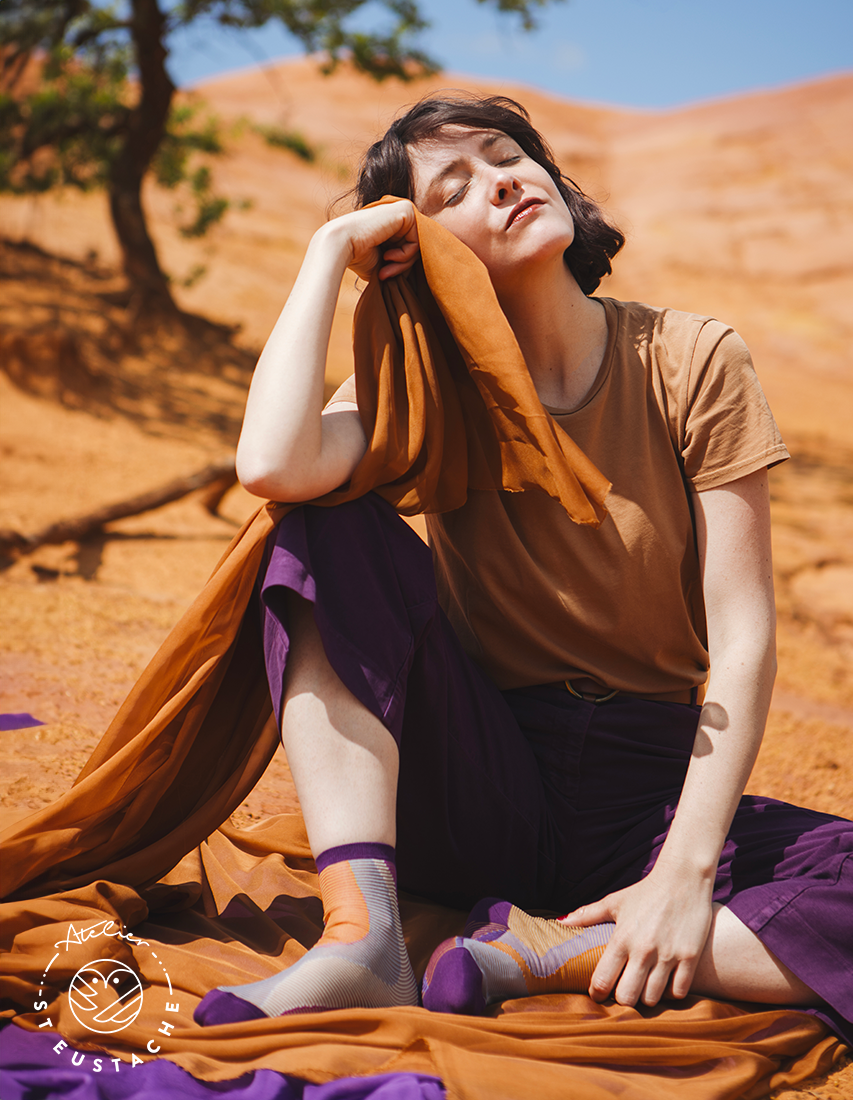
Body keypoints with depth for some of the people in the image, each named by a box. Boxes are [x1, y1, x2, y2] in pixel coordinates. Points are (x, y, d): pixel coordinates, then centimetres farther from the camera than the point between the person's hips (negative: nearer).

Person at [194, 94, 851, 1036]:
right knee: (333, 526, -22)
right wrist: (333, 246, -13)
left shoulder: (690, 361, -4)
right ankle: (364, 939, -30)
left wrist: (685, 874, -21)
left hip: (653, 798, -1)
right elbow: (272, 465, -25)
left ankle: (544, 956, -23)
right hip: (478, 794, 1)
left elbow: (742, 638, -10)